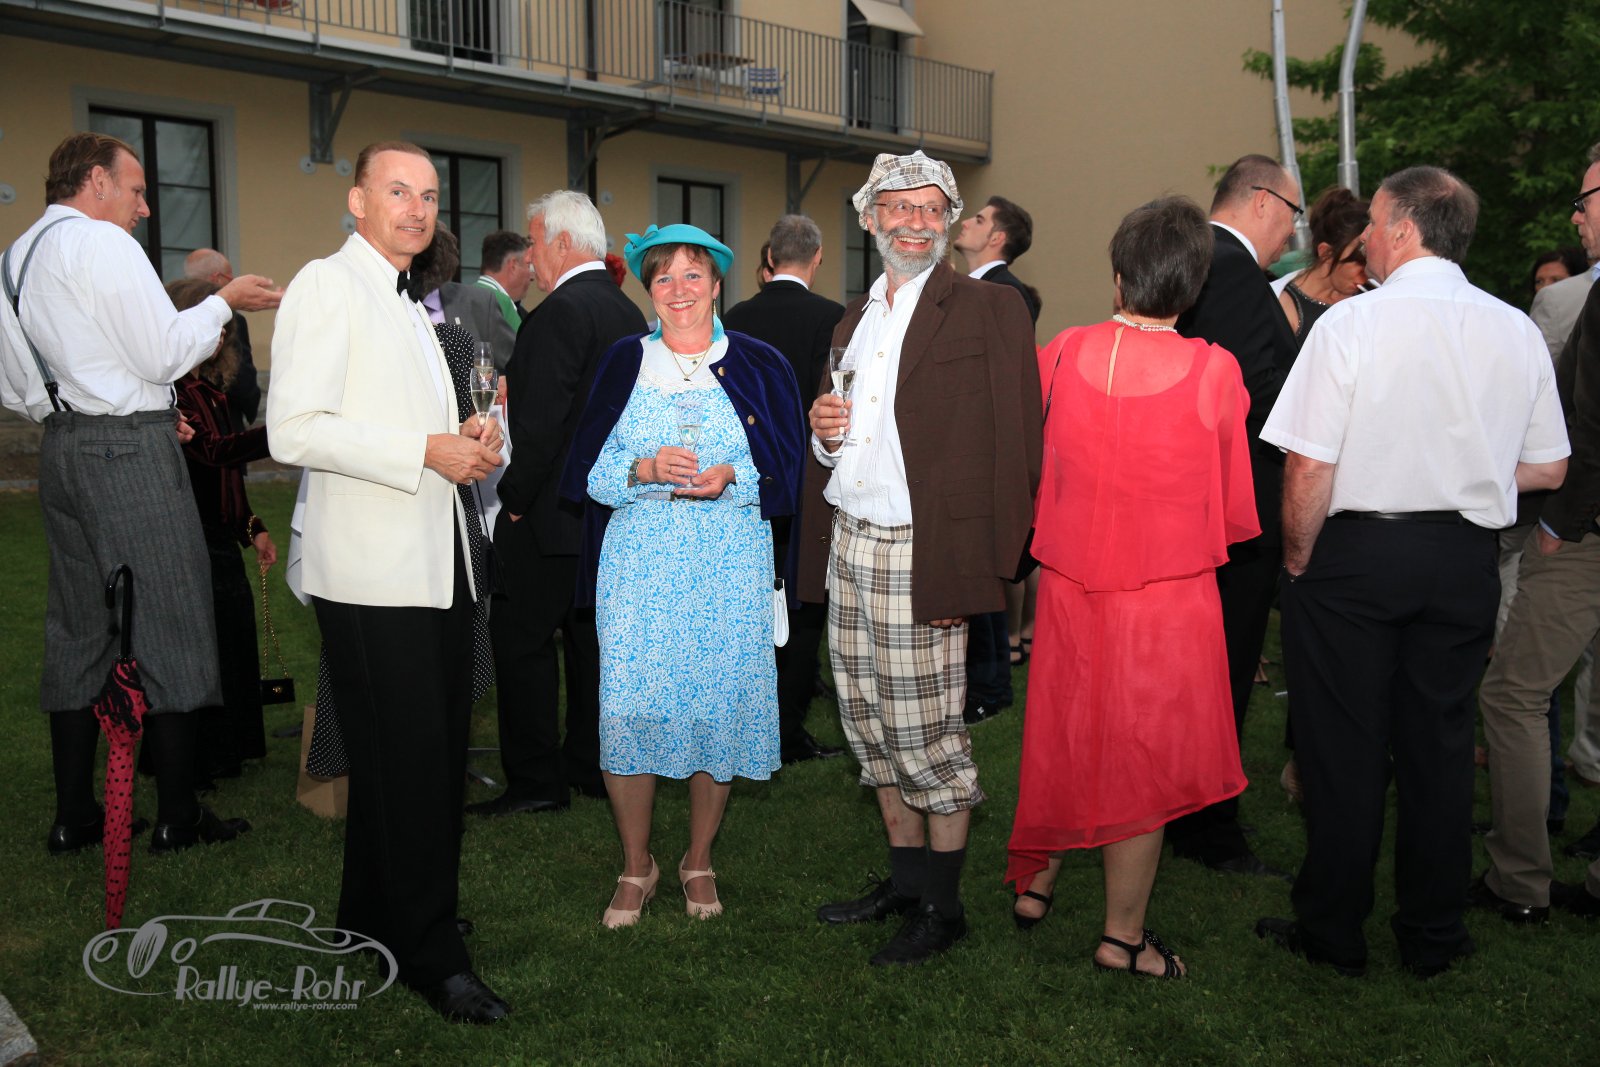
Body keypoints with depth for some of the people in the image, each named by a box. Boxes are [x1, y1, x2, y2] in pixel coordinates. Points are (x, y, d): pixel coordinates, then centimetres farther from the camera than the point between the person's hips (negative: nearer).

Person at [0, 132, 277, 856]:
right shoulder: (102, 242, -9)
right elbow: (164, 354, -13)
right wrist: (224, 302, 0)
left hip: (62, 447, 9)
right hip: (131, 456, -9)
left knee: (76, 628, 11)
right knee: (169, 624, -3)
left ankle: (74, 816, 18)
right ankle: (178, 816, 3)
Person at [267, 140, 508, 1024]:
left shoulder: (407, 304, 22)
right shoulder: (326, 285, -6)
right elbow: (294, 429, -17)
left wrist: (469, 436, 8)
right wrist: (427, 451, -18)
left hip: (435, 561, 9)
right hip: (373, 570, -9)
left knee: (434, 754, 14)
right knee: (408, 762, -4)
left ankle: (372, 917, 30)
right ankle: (432, 956, 8)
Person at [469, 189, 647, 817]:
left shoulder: (561, 312, -17)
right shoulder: (628, 312, 12)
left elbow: (542, 420, -22)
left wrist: (515, 498, -12)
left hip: (558, 509, -9)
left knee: (521, 636, 0)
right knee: (591, 633, 15)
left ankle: (536, 781, 6)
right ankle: (593, 766, 25)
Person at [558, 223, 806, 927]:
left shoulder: (758, 366, 8)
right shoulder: (624, 363, 10)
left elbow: (789, 469, 3)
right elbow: (585, 470, 5)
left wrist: (731, 480, -15)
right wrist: (643, 470, -14)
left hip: (730, 570, 0)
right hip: (638, 569, 0)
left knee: (719, 705, 1)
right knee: (629, 708, -5)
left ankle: (699, 861, 23)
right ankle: (636, 866, 16)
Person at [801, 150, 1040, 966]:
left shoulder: (989, 310, -4)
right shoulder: (854, 317, 17)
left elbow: (1014, 440, -11)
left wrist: (997, 556, -18)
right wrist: (823, 434, 1)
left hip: (924, 556, -7)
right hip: (848, 547, 7)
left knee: (927, 733, 0)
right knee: (871, 728, 14)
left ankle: (943, 905, 18)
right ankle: (904, 878, 31)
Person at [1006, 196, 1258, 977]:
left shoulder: (1060, 356, -7)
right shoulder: (1213, 370, -13)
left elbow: (1031, 473, 6)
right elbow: (1236, 511, -5)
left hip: (1068, 586, 3)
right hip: (1167, 597, -3)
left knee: (1064, 737, 21)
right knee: (1144, 757, 11)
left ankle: (1035, 884, 37)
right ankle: (1123, 936, 24)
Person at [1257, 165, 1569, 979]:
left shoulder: (1352, 321, -13)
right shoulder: (1516, 331, 3)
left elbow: (1310, 466, -17)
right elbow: (1549, 469, 9)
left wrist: (1298, 559, -3)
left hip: (1356, 553, -4)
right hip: (1464, 559, 5)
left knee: (1343, 749, 7)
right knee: (1439, 746, 15)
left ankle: (1333, 932, 21)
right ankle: (1432, 935, 28)